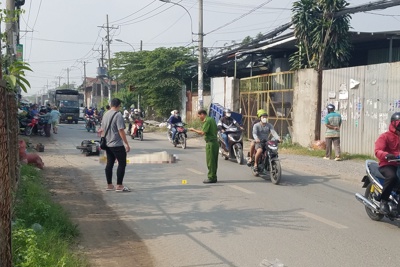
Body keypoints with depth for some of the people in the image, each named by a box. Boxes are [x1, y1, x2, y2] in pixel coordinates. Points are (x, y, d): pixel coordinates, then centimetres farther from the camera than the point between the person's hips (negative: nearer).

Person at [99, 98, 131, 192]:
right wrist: (126, 144, -17)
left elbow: (102, 130, 18)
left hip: (108, 144, 8)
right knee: (122, 164, -1)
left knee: (109, 164, 12)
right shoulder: (118, 115, -15)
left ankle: (109, 185, 17)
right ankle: (119, 186, -2)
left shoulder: (106, 114, 11)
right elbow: (121, 130, -20)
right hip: (117, 145, -8)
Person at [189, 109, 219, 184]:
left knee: (210, 161, -5)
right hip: (215, 142, 10)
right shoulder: (212, 119, 15)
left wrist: (193, 130, -10)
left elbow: (202, 132, -20)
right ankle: (213, 177, 19)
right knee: (213, 161, 13)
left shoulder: (207, 121, -15)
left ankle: (211, 178, -2)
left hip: (210, 143, -10)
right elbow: (216, 130, 21)